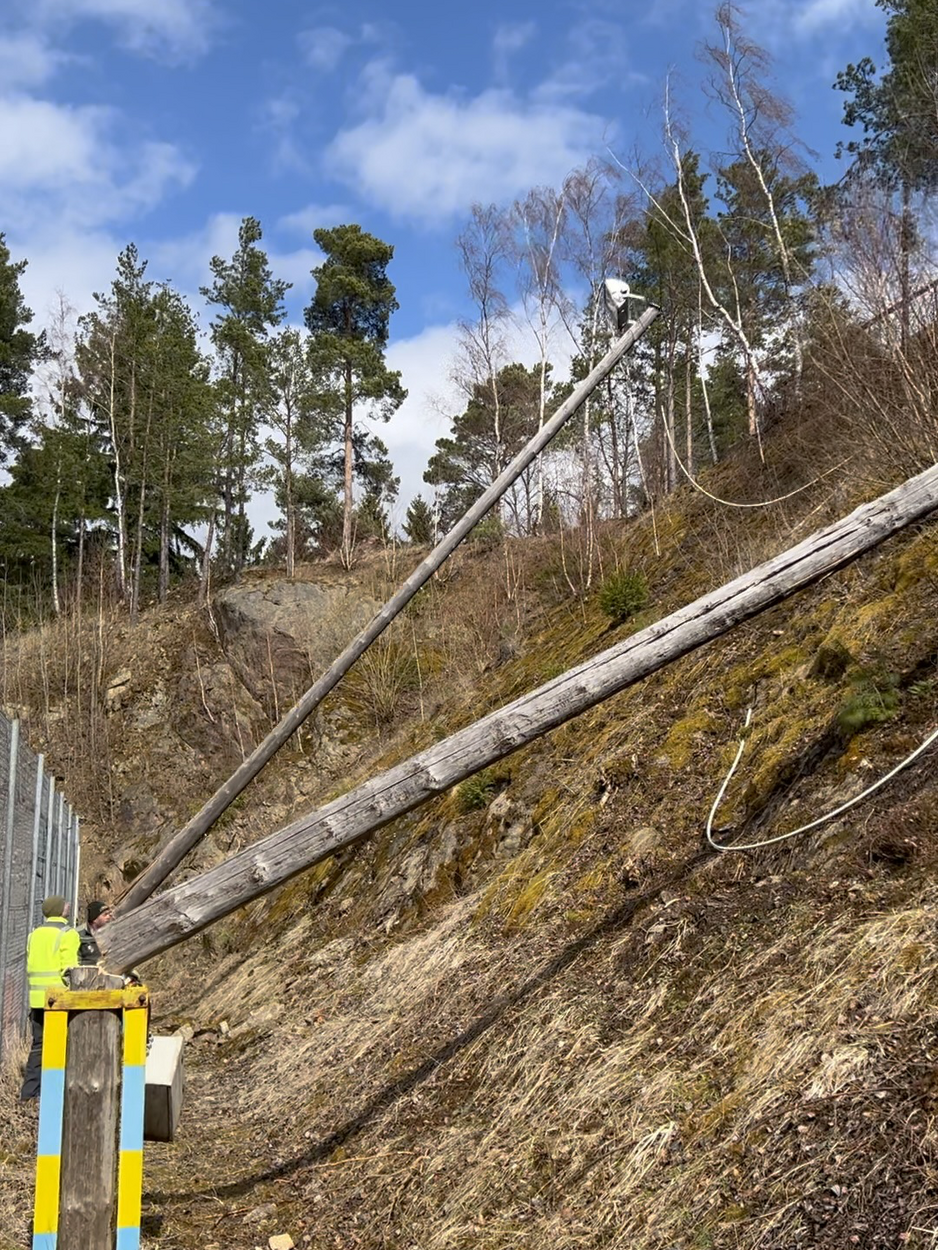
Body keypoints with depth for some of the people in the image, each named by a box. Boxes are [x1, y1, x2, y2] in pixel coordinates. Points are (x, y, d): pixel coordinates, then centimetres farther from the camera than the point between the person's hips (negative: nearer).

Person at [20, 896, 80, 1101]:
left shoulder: (35, 934, 14)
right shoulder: (67, 934, -7)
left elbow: (30, 967, 13)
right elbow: (69, 969, -14)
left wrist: (35, 994, 16)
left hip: (37, 998, 7)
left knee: (38, 1045, 13)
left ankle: (28, 1092, 12)